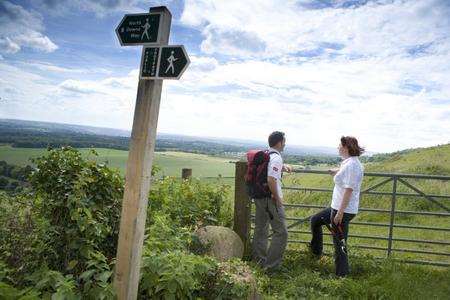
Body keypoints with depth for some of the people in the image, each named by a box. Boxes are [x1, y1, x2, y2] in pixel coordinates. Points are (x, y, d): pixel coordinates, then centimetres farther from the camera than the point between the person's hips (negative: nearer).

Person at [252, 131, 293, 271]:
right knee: (281, 232, -1)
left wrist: (282, 167, 14)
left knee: (261, 229, 17)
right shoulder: (276, 158, -17)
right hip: (271, 199, -9)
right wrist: (278, 197, -16)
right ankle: (271, 265, 2)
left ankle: (259, 260, 28)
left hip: (259, 197, 9)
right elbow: (271, 180, -27)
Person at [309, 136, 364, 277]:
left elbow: (349, 190, -25)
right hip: (337, 207, 10)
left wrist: (340, 213, -24)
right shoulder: (348, 163, 8)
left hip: (343, 210, -10)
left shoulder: (351, 165, -21)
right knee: (315, 220, 23)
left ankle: (342, 274, 17)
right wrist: (337, 172, 41)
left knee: (339, 242, 2)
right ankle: (316, 251, 37)